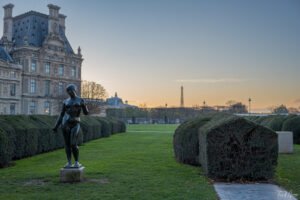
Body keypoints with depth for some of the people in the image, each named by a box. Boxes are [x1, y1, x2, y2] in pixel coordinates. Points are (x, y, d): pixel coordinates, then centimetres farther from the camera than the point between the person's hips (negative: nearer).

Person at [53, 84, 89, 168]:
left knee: (73, 145, -10)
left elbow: (86, 113, 2)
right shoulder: (66, 101, 10)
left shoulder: (80, 100, 3)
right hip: (65, 124, 3)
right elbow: (61, 115, 12)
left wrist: (84, 106, -19)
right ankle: (69, 163, 12)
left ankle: (77, 162, 7)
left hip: (75, 125, -3)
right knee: (67, 144, 3)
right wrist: (56, 126, 5)